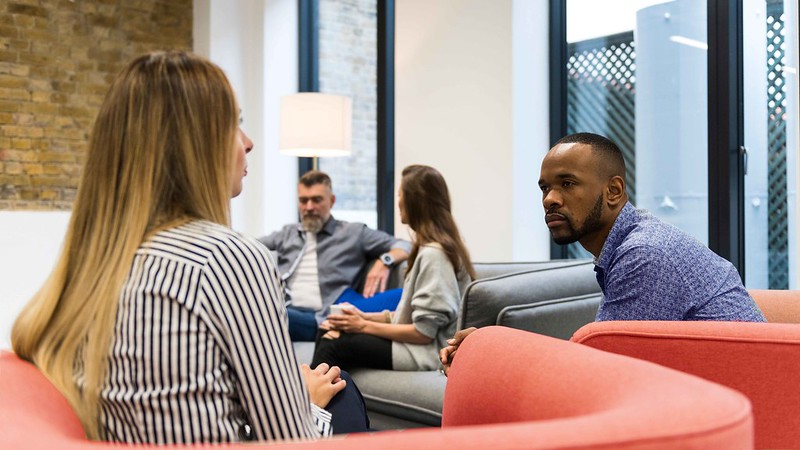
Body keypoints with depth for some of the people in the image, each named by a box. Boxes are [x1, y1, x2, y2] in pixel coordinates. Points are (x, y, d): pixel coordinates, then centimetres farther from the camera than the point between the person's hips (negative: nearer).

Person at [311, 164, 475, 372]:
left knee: (334, 345, -14)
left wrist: (365, 326, -11)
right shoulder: (428, 248, 12)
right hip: (413, 341, 9)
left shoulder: (433, 254, -18)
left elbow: (424, 332, -20)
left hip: (426, 354, -9)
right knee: (328, 333, 1)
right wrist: (365, 317, 2)